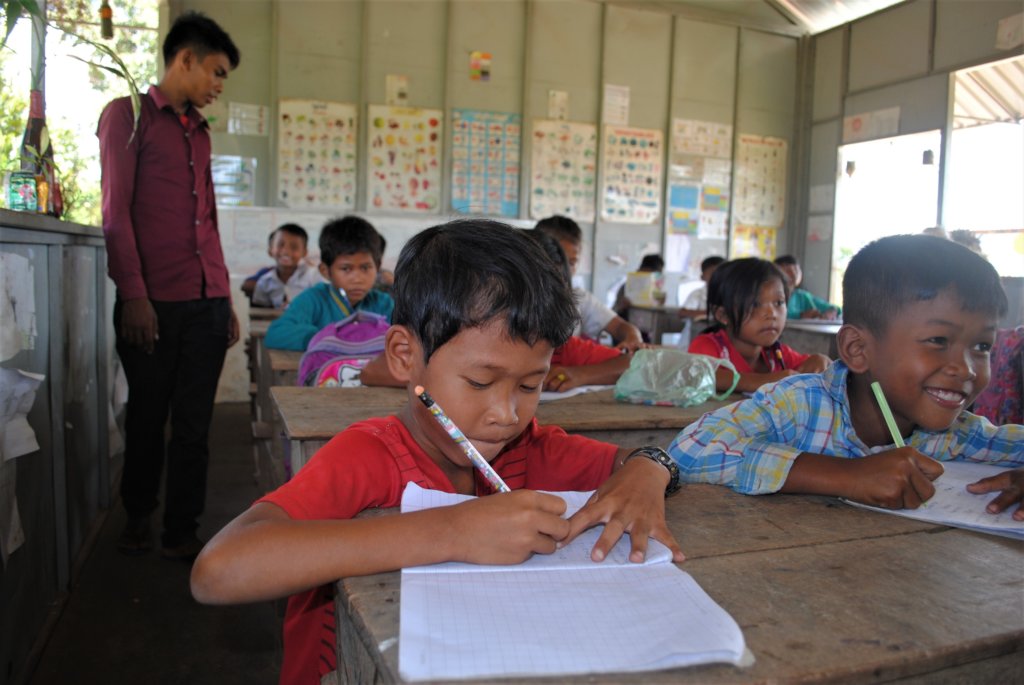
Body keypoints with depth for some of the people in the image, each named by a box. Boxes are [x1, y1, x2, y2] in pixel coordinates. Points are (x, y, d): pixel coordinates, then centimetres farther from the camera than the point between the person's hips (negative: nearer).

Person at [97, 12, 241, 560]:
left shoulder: (199, 131, 21)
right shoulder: (129, 114, 2)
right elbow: (116, 211, -6)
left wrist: (226, 298, 16)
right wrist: (134, 294, -13)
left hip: (207, 302, 5)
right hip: (153, 302, -5)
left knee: (194, 423, 5)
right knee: (147, 417, 8)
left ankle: (181, 532, 16)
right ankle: (137, 518, 28)